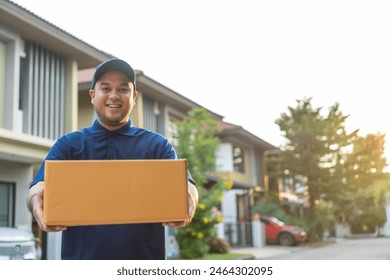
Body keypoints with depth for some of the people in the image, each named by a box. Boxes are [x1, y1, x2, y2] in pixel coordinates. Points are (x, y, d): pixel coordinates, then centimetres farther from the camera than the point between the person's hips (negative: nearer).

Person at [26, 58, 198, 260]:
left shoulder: (158, 145, 6)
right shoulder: (68, 144, 8)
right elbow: (41, 186, -5)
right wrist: (37, 199, -29)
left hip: (144, 256, 0)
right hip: (80, 254, 1)